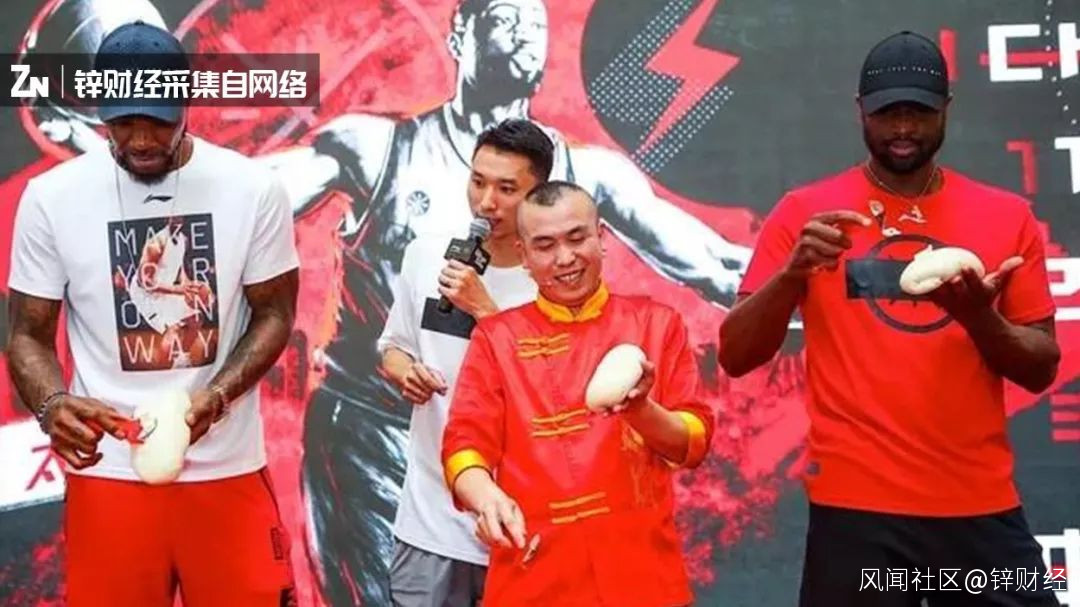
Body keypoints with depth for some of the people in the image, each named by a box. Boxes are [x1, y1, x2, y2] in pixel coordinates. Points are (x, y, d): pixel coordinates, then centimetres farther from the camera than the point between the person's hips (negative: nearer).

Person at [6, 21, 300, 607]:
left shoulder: (253, 188, -5)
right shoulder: (51, 196, -4)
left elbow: (274, 313, 1)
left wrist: (217, 395, -16)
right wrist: (52, 404, -20)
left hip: (227, 468, 0)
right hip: (108, 470, 0)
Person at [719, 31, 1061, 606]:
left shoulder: (1007, 216, 6)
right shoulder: (805, 211, 0)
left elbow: (1041, 369, 7)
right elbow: (735, 356, -3)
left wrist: (980, 317, -13)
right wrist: (794, 272, -19)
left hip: (981, 504, 2)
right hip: (856, 505, -2)